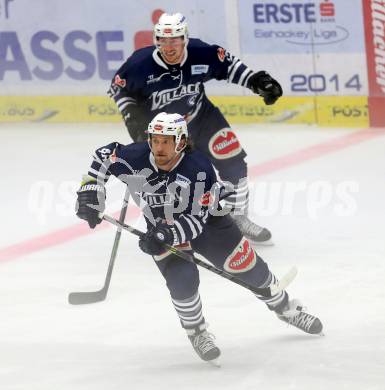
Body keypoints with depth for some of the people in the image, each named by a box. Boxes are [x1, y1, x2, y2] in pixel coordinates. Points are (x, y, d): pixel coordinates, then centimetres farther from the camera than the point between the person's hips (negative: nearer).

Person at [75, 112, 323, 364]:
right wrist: (90, 195, -14)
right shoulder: (136, 159, -26)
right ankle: (197, 333, 2)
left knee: (249, 267, 8)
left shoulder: (200, 169, -33)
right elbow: (104, 157, -7)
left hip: (206, 222, -1)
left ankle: (287, 310, 36)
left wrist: (166, 235, -46)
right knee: (182, 279, -25)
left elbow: (196, 219, -32)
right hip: (162, 229, 1)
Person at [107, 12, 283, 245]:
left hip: (200, 118, 2)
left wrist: (256, 81, -8)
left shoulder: (201, 54, -22)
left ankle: (238, 217, 18)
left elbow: (227, 64, -1)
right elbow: (119, 87, -8)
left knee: (233, 162, 0)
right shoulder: (141, 64, -26)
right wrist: (132, 116, -17)